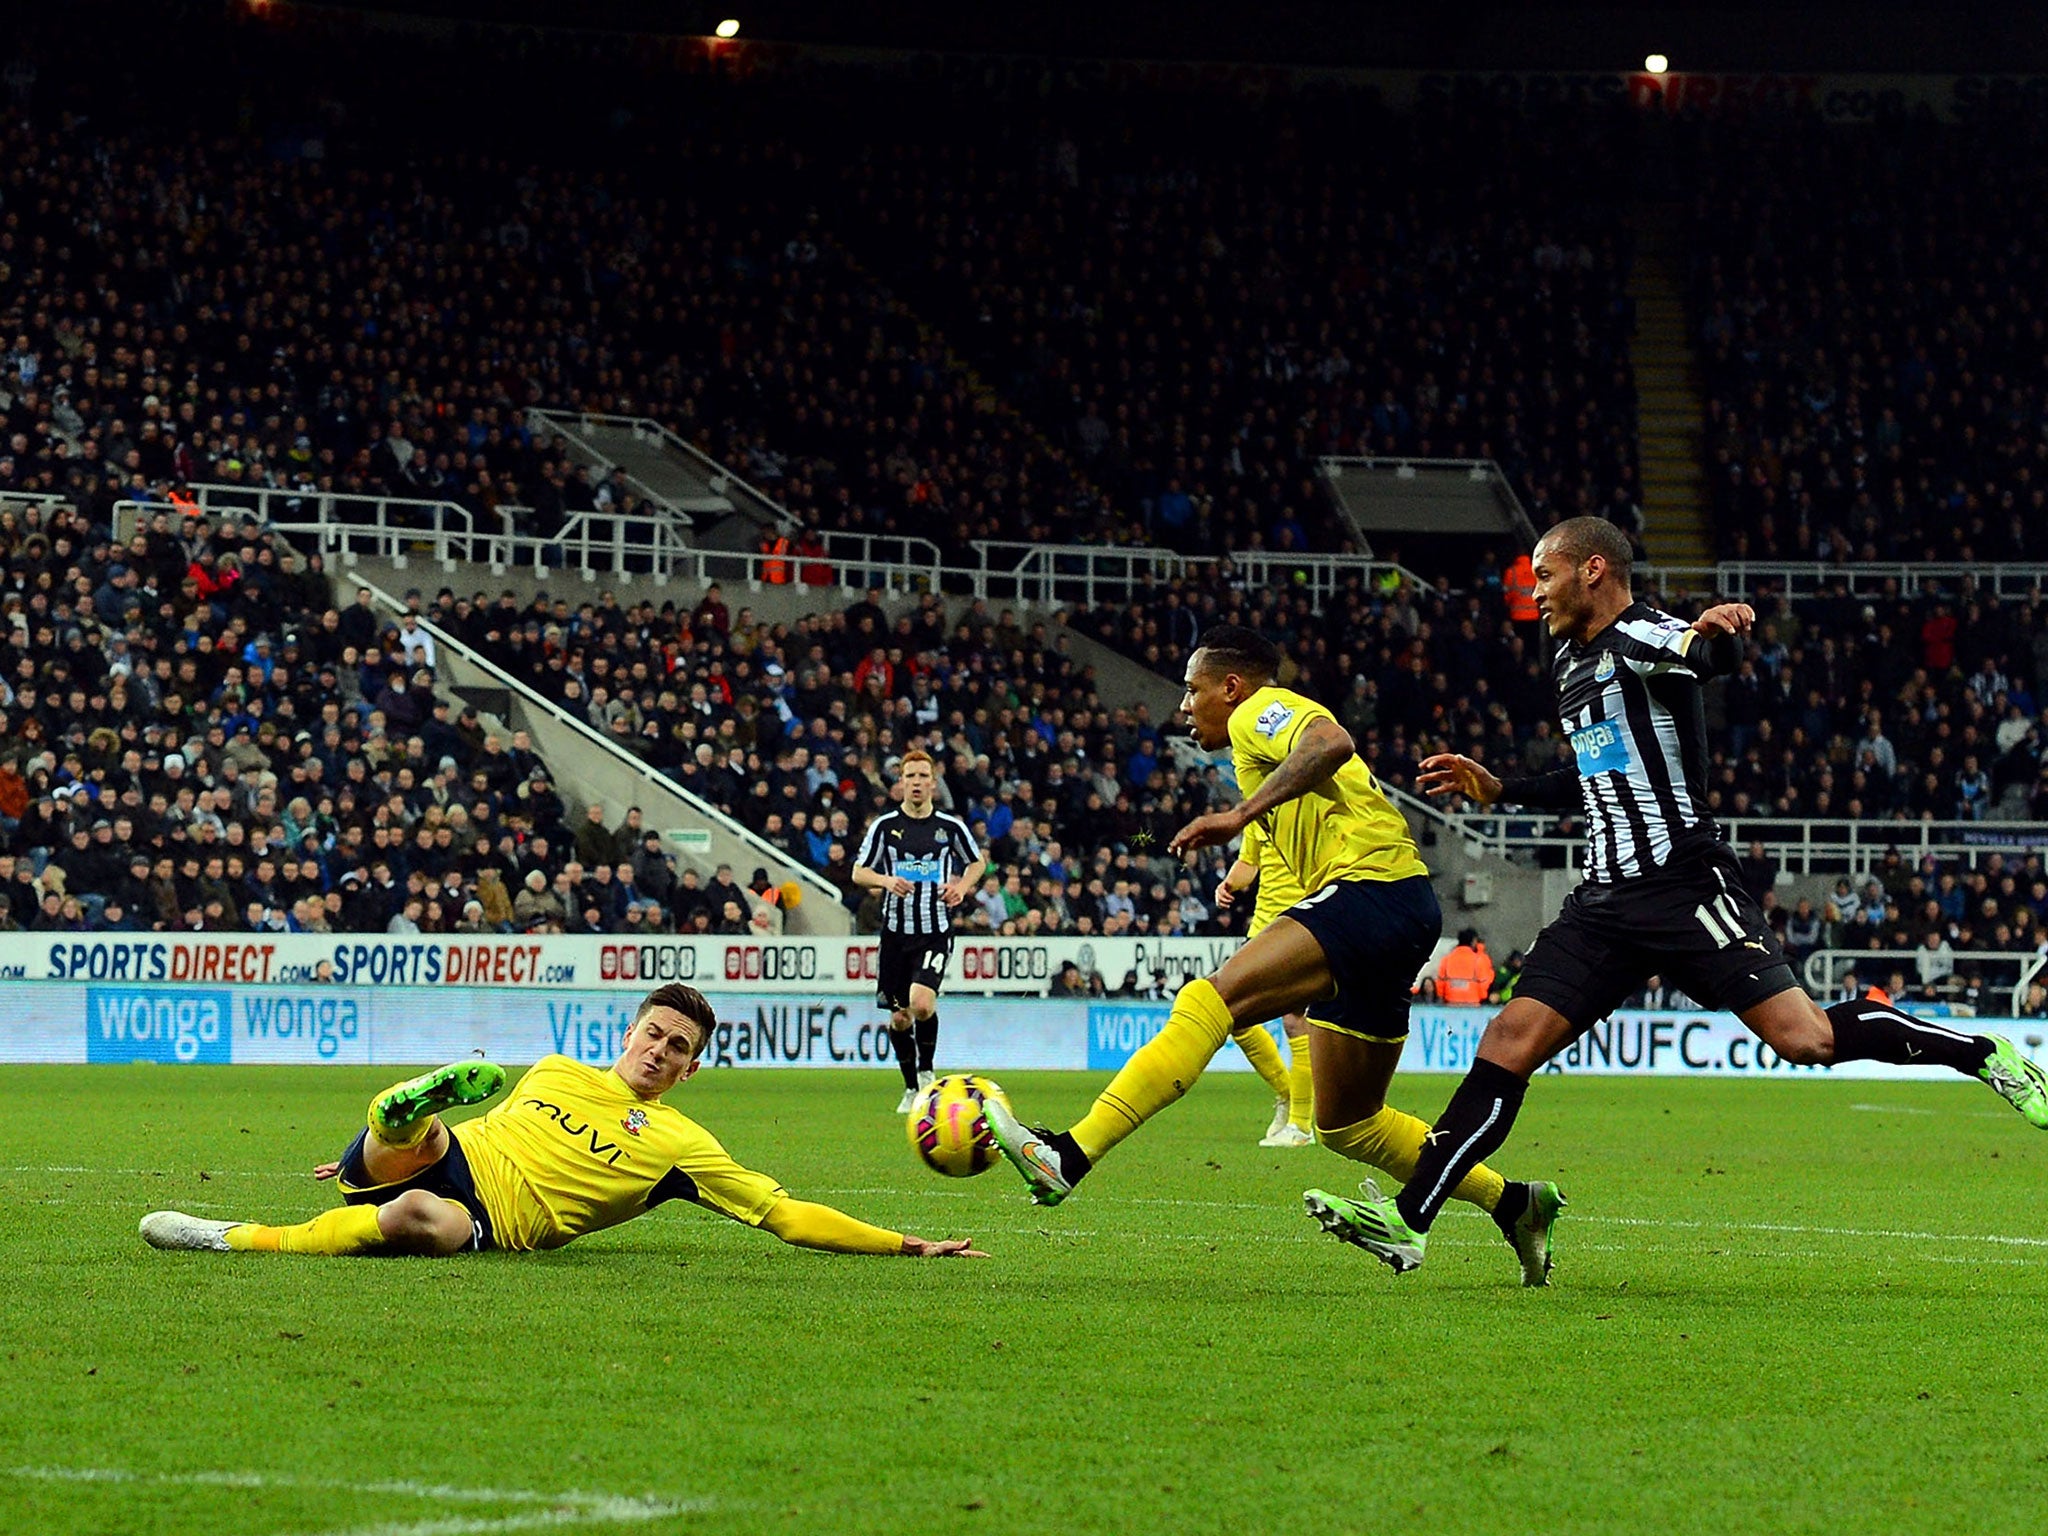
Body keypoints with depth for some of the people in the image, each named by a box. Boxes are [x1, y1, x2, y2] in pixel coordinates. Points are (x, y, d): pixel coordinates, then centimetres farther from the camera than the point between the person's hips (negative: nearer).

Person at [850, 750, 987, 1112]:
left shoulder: (950, 826, 1)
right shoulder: (884, 826, 1)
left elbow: (977, 862, 17)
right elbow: (859, 873, 5)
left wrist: (962, 886, -2)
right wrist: (886, 881, -15)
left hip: (936, 932, -2)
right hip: (896, 931, 2)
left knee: (922, 1004, -22)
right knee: (900, 1017, 7)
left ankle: (926, 1071, 4)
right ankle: (912, 1088, 26)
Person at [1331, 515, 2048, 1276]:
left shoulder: (1644, 636, -8)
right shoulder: (1574, 660, 20)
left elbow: (1715, 657, -32)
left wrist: (1714, 635, -55)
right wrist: (1498, 789, 27)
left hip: (1684, 888, -8)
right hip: (1606, 898, 8)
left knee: (1803, 1036, -15)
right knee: (1509, 1041, -4)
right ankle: (1408, 1222, -8)